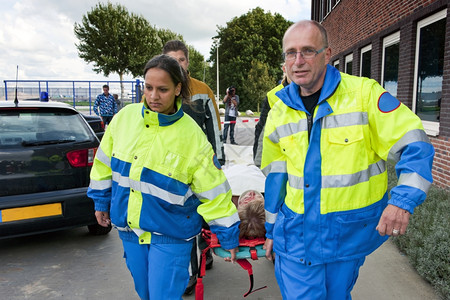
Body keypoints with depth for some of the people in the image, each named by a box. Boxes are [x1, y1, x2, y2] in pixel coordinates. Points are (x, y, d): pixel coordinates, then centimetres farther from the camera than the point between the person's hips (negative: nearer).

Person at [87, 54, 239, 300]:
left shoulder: (192, 136, -18)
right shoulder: (125, 116, -6)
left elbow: (214, 191, -12)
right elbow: (104, 161, 9)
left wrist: (229, 238, -6)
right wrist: (101, 201, 15)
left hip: (171, 236, -4)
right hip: (130, 228, 5)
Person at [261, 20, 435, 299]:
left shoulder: (364, 93, -10)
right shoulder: (279, 112, 2)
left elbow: (415, 146, -10)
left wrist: (403, 200, -25)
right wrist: (272, 230, 15)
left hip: (351, 233, -2)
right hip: (297, 233, 2)